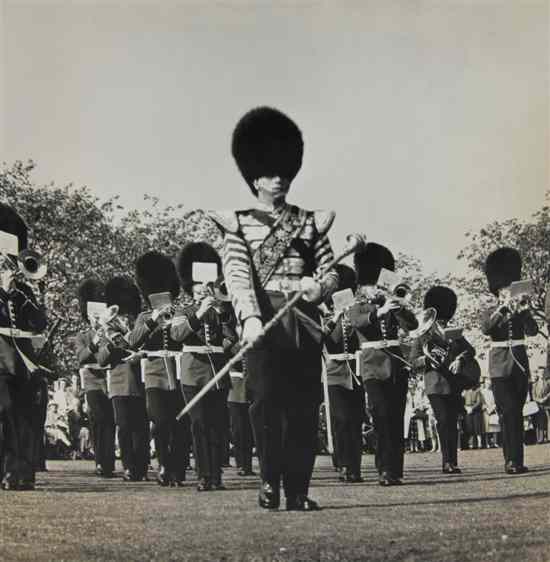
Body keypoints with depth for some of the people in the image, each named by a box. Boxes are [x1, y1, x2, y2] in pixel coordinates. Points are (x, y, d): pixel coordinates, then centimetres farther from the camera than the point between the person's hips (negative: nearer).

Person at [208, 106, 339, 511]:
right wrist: (250, 319, -24)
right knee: (267, 402, -11)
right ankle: (270, 482, -1)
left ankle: (299, 491, 6)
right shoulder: (239, 225, 7)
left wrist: (318, 286, -13)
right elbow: (238, 276, -7)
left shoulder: (311, 222, 16)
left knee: (305, 408, 1)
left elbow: (332, 272, 11)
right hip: (265, 322, -2)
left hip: (305, 322, 3)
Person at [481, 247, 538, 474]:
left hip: (520, 365, 3)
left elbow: (532, 330, -3)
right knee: (508, 413, -11)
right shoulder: (491, 312, 5)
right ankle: (513, 460, -14)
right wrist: (503, 307, -22)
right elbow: (486, 328, -16)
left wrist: (523, 309, -17)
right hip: (500, 367, -3)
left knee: (516, 413, 5)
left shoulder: (521, 309, 12)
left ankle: (514, 460, 9)